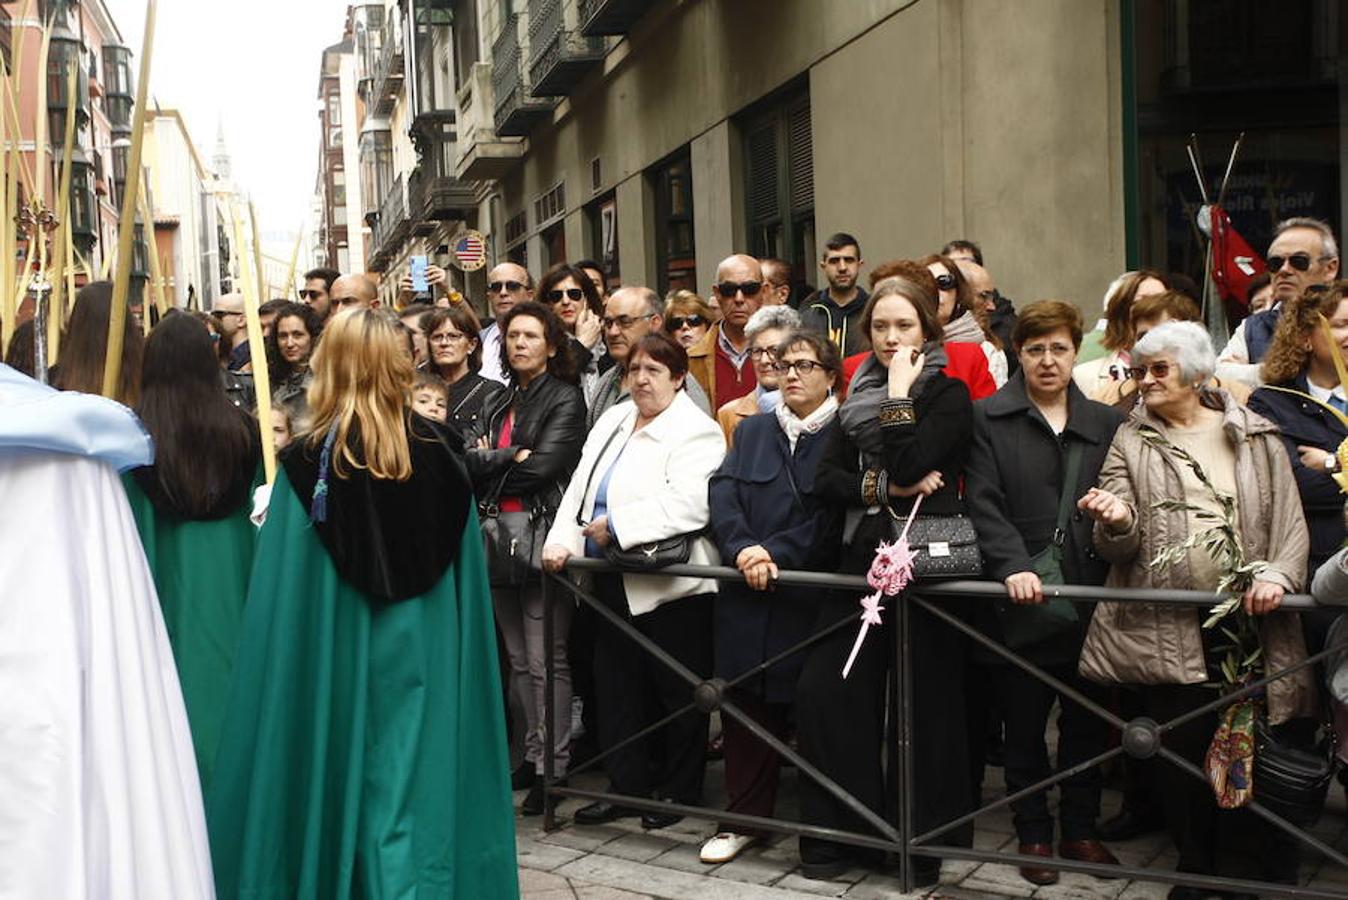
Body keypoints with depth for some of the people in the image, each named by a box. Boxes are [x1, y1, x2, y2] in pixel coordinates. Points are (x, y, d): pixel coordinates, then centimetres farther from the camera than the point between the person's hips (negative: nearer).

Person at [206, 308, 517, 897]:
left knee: (344, 778, 12)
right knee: (418, 769, 9)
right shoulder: (440, 449, -3)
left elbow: (281, 593, -9)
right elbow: (467, 569, 3)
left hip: (337, 652, -1)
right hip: (425, 648, 2)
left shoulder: (308, 461, -11)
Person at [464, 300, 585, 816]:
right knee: (518, 658, 11)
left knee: (545, 659, -6)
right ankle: (533, 755, 20)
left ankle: (554, 768, 0)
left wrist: (489, 471, -1)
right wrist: (511, 456, -11)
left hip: (543, 536, -7)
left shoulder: (565, 400, -2)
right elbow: (469, 460, 6)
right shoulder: (501, 402, 18)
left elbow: (543, 467, -14)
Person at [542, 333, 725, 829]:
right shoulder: (613, 420, 13)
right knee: (616, 684, 13)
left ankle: (676, 792, 21)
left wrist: (615, 526, -22)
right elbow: (580, 487, 10)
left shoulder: (696, 432, -11)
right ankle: (627, 785, 26)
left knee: (675, 692, 6)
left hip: (670, 583, -8)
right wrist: (562, 538, -5)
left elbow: (687, 504, -26)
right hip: (614, 581, 8)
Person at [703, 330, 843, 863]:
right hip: (746, 597, 4)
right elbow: (722, 495, 2)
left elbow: (833, 516, -10)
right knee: (746, 706, 7)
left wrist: (776, 554, -17)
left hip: (811, 595, -4)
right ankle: (744, 817, 19)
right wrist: (742, 548, -15)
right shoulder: (751, 432, 15)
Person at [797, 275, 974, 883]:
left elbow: (911, 464, -19)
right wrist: (885, 488, -11)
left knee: (924, 703, 2)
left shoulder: (948, 393, -1)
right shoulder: (859, 396, 14)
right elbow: (826, 480, 3)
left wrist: (900, 393, -11)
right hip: (864, 559, 5)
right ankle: (841, 831, 13)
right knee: (824, 691, -1)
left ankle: (922, 840, 16)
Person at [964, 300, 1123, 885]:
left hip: (1089, 601, 3)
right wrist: (1014, 566, -22)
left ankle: (1081, 830, 27)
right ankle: (1034, 834, 23)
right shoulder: (988, 419, 2)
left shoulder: (1105, 423, 12)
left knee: (1088, 725, 11)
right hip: (1019, 604, -3)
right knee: (1024, 726, 8)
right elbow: (985, 505, -8)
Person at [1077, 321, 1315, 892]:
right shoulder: (1131, 441, 9)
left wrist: (1277, 572, -11)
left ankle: (1276, 869, 23)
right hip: (1167, 627, 0)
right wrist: (1118, 521, -19)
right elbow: (1117, 548, 4)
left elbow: (1290, 521, 7)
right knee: (1181, 747, 2)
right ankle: (1198, 867, 23)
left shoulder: (1256, 436, 11)